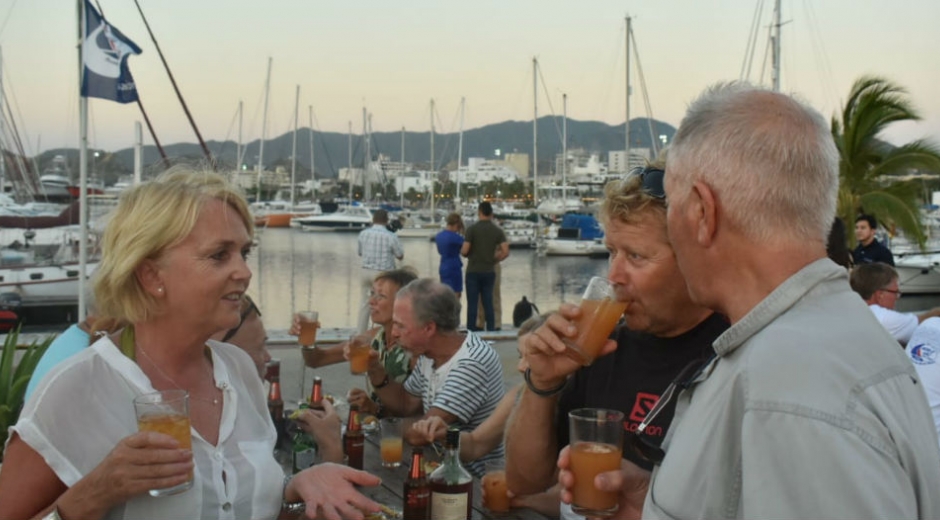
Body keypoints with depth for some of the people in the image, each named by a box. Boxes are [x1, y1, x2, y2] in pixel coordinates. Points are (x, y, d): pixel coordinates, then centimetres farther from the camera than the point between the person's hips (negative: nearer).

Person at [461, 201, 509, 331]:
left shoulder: (472, 229, -8)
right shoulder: (497, 231, 2)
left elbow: (464, 251, -12)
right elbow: (505, 252, -6)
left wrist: (461, 251, 10)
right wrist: (493, 260, 9)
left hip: (473, 270, -3)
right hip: (489, 271, 3)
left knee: (472, 303, 2)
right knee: (488, 303, 9)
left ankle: (471, 330, 3)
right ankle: (491, 329, 9)